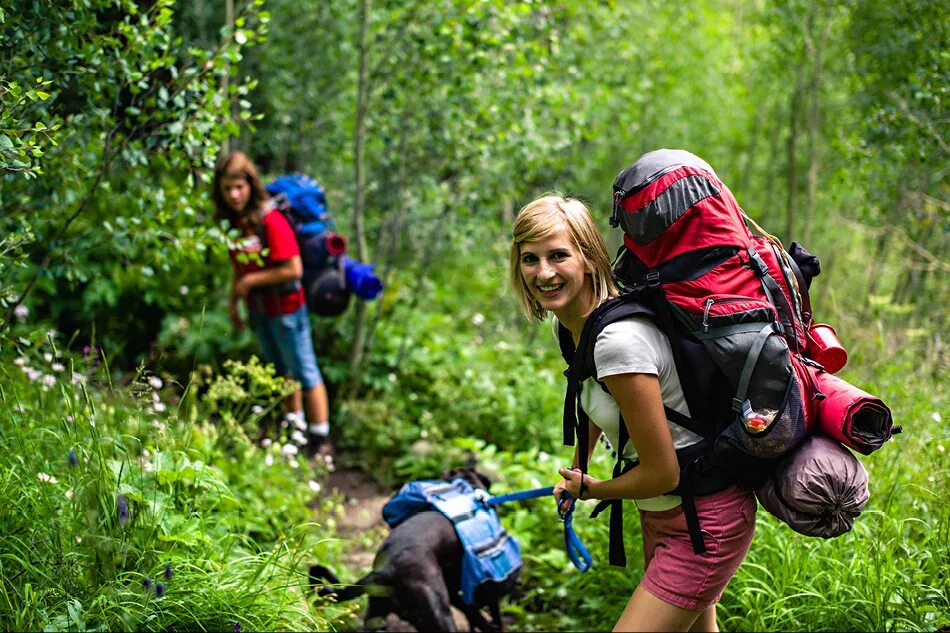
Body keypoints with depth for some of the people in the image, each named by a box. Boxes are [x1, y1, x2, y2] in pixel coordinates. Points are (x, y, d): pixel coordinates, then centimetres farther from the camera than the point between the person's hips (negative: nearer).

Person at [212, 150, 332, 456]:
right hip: (258, 309, 8)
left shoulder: (270, 221, -24)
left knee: (304, 370, 2)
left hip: (285, 307, -8)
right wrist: (233, 300, 7)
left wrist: (251, 281, -20)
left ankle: (320, 438, 12)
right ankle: (295, 427, 39)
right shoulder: (231, 221, -2)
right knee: (280, 370, 22)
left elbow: (293, 269, -27)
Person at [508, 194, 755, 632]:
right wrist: (575, 471, 22)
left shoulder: (618, 341, -30)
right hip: (661, 515, 10)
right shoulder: (575, 325, -1)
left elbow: (662, 474, -25)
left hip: (703, 524, -10)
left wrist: (590, 490, -8)